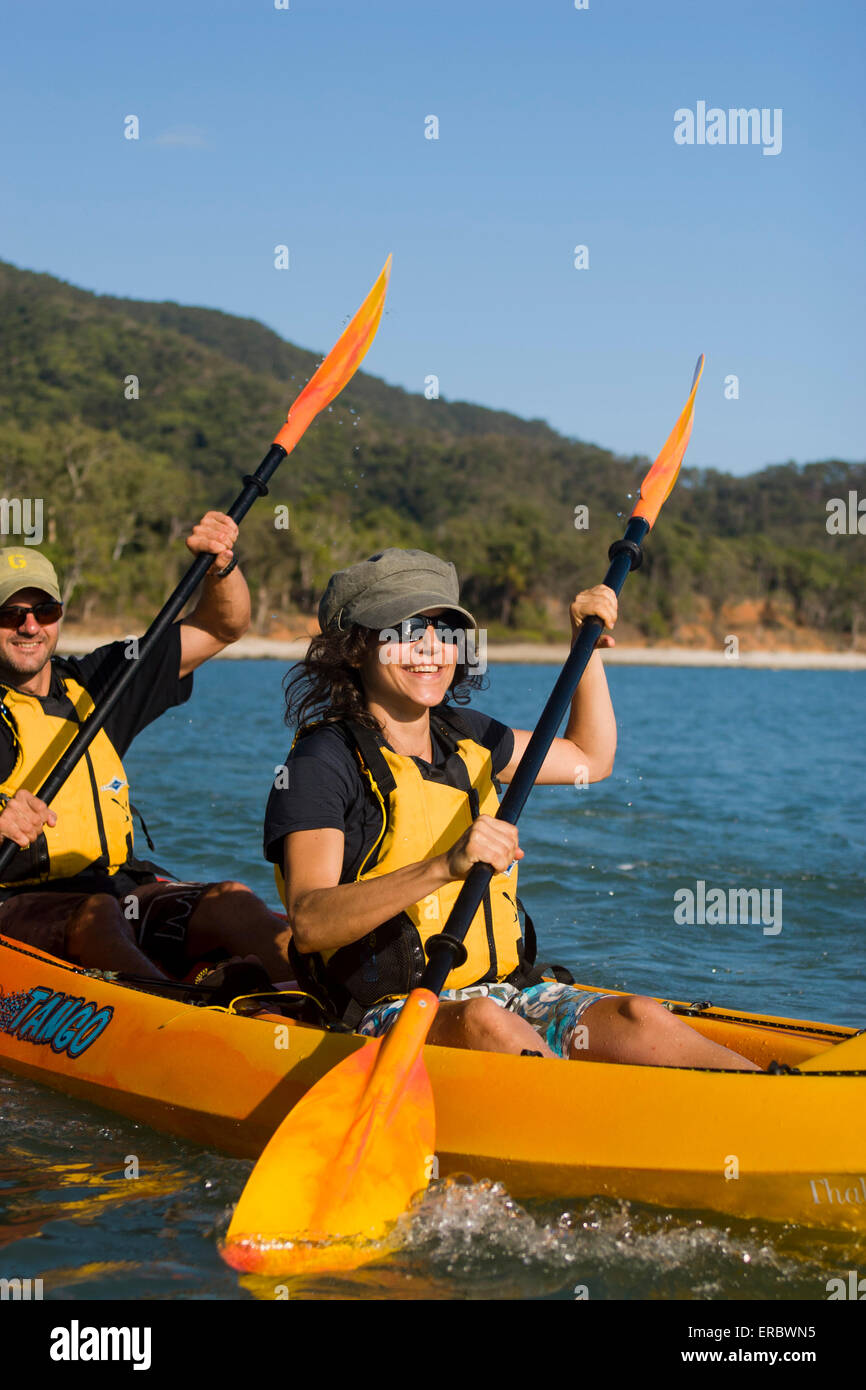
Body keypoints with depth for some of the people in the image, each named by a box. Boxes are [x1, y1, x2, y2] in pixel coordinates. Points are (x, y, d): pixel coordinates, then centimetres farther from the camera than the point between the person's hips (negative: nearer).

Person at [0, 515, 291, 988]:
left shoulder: (95, 682, 15)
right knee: (96, 913, -36)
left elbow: (220, 628, 18)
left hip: (116, 889, 5)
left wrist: (222, 564, 0)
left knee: (231, 901, -21)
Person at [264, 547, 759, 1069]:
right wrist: (445, 867, -34)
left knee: (637, 1017, -22)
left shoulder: (461, 737, 16)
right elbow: (309, 924, -23)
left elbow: (589, 759, 35)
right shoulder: (321, 762, -7)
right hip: (386, 1017, -6)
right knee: (481, 1021, -38)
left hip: (509, 994, 6)